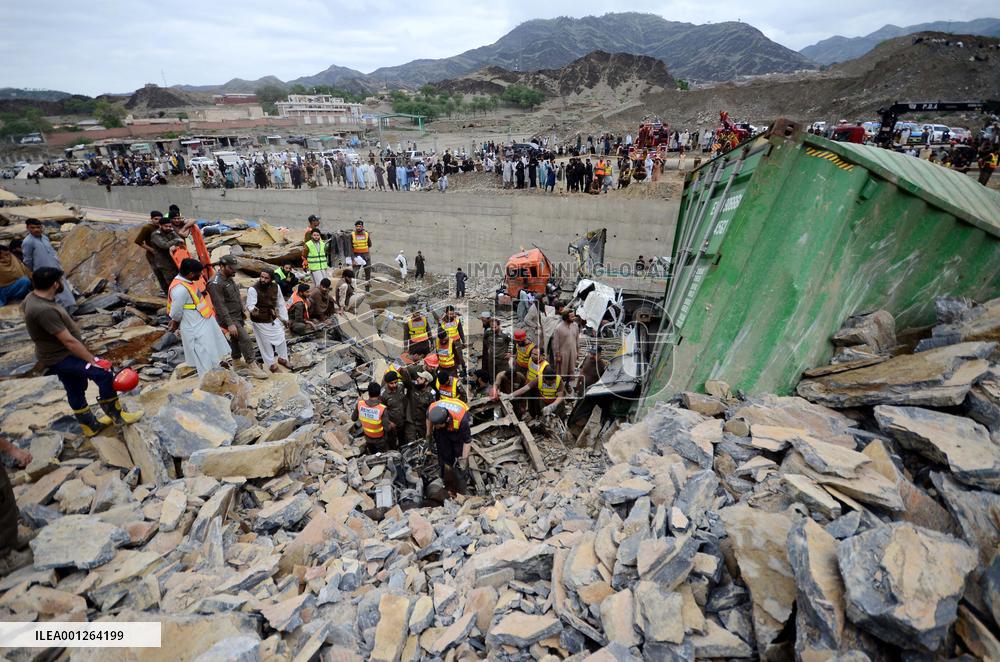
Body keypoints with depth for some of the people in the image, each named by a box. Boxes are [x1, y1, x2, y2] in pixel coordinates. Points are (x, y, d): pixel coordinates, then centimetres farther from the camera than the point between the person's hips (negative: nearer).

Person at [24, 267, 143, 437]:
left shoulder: (33, 297, 1)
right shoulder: (44, 310, -32)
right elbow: (69, 341, -30)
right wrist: (93, 360, -23)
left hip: (59, 353, 11)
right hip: (60, 358, -11)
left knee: (76, 391, 20)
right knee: (104, 373, -15)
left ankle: (90, 425, 35)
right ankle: (117, 415, -3)